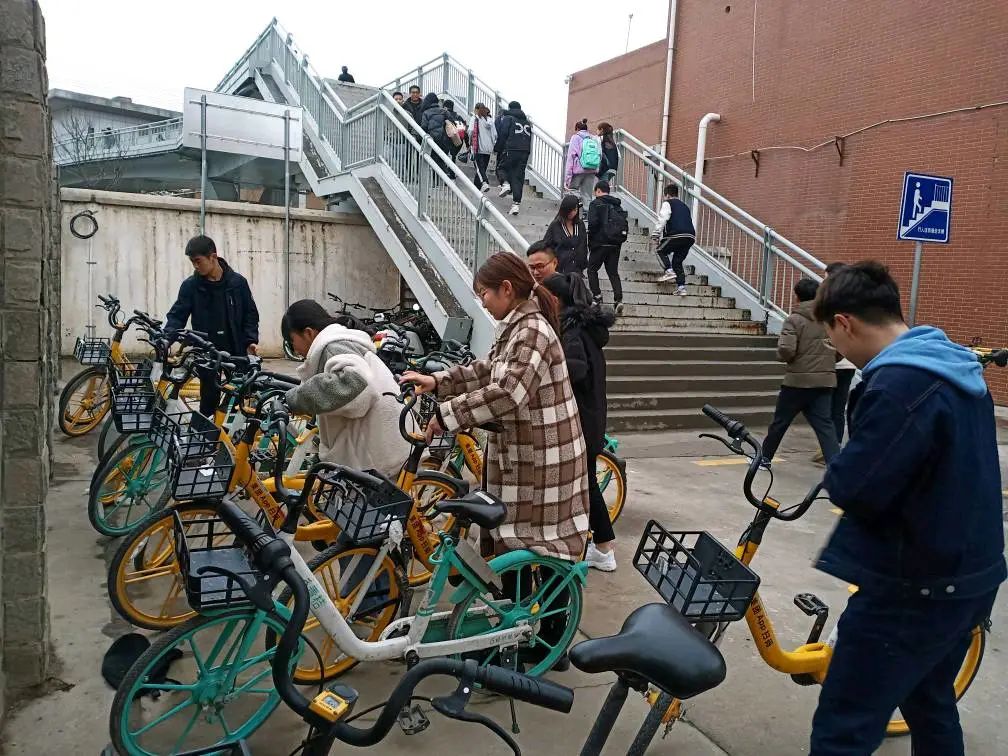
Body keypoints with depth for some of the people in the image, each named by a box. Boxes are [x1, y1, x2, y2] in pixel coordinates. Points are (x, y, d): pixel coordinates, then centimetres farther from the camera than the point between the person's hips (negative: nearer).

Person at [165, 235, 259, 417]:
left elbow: (250, 314, 5)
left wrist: (251, 340, -7)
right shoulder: (190, 285, -2)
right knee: (209, 398, 0)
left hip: (236, 351, 0)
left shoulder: (237, 282, -2)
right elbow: (177, 315, 0)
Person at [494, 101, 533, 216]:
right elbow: (529, 139, 19)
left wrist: (497, 149, 1)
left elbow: (502, 136, -7)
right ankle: (516, 204, -3)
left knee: (501, 168, 17)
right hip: (524, 152, 5)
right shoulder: (527, 122, 20)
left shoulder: (507, 118, 2)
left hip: (510, 150, -5)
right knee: (519, 178, 4)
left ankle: (505, 184, -14)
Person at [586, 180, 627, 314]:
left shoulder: (596, 204, -5)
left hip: (600, 243, -5)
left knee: (592, 269, 11)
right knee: (613, 272, 9)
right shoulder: (617, 205, 13)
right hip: (616, 245, 5)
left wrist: (590, 239, -2)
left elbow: (593, 223, -16)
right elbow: (624, 224, 9)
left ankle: (597, 297, 4)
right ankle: (618, 299, -4)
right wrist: (619, 240, 14)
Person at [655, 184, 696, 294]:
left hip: (677, 235, -7)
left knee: (661, 250, 17)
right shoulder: (684, 206, 31)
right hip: (691, 237, 7)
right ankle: (681, 286, 7)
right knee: (678, 261, 17)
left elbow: (663, 219, -6)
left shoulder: (667, 203, 9)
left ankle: (669, 271, -4)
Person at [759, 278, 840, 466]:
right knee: (825, 425, 1)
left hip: (798, 380, -4)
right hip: (825, 381, 4)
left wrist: (782, 356, 2)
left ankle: (764, 457, 28)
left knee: (780, 421, 12)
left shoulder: (794, 319, -11)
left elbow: (786, 350, -20)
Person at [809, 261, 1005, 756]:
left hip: (915, 589, -10)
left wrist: (835, 471, -4)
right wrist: (852, 467, 5)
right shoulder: (955, 365, 7)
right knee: (929, 702, 27)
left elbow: (852, 488, -25)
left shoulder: (900, 382, -25)